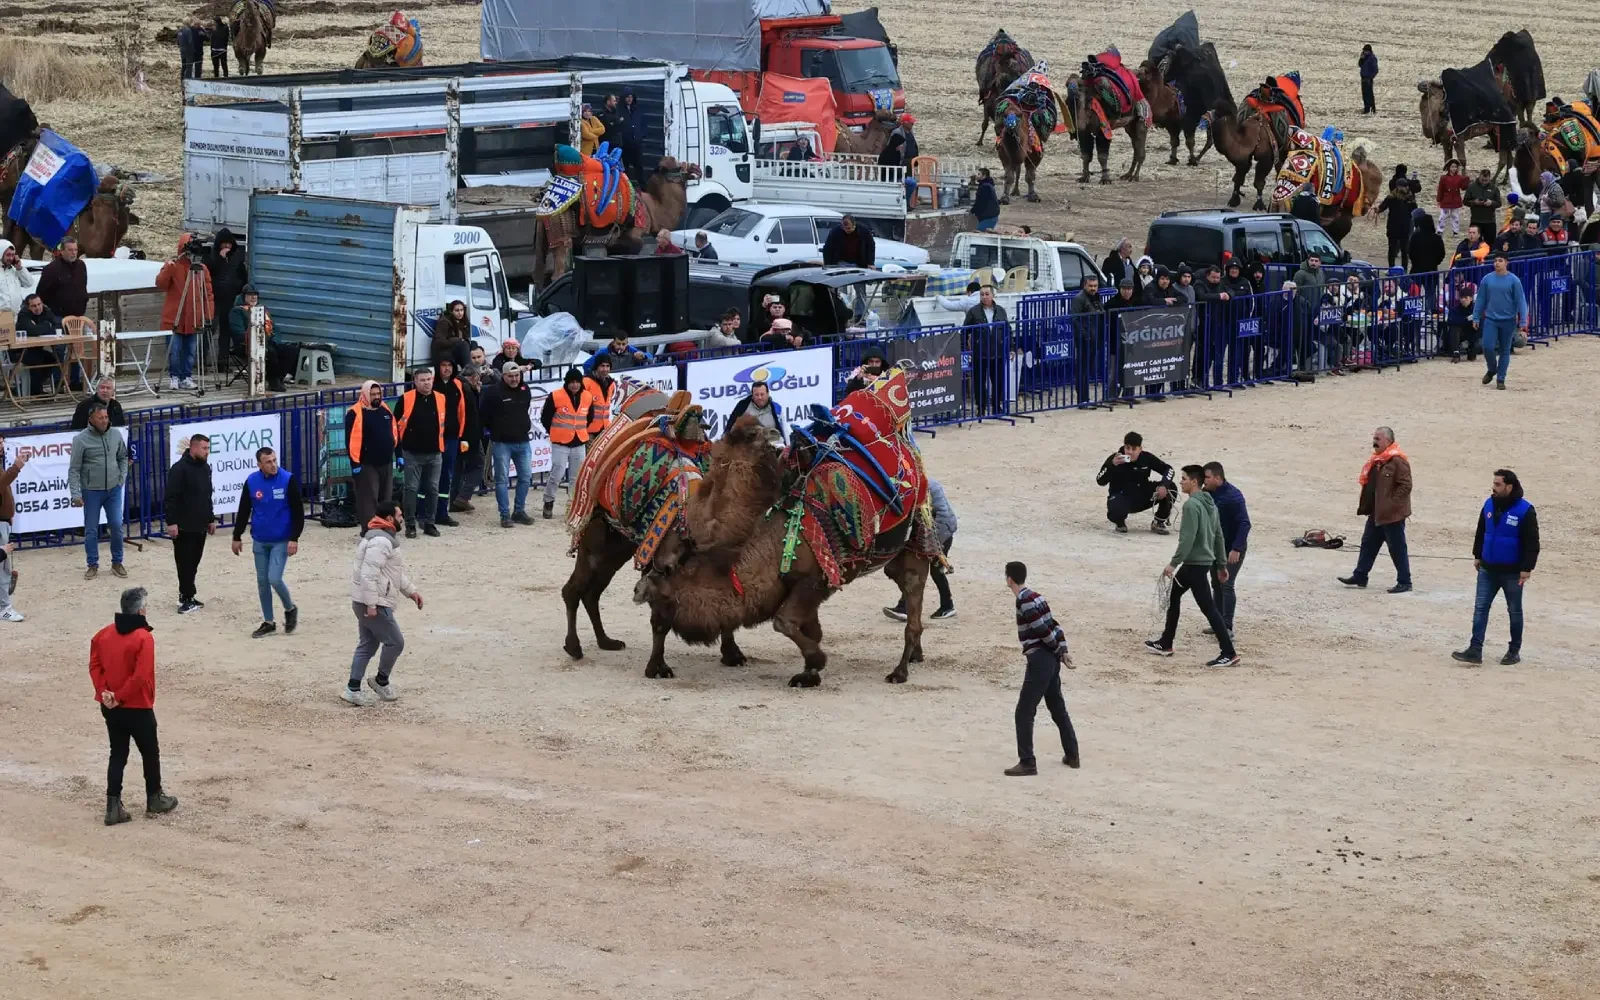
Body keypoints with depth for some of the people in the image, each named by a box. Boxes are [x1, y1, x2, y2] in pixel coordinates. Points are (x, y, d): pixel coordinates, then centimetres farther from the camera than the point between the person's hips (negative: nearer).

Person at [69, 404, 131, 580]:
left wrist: (122, 478, 3)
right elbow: (74, 469, -11)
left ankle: (117, 562, 19)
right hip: (91, 491, -3)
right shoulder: (81, 440, -13)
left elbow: (123, 458, 15)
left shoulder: (116, 434, -1)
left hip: (113, 489, 3)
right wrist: (76, 494, -15)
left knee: (117, 526, 4)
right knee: (91, 529, 5)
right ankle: (92, 565, 16)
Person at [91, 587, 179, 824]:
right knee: (150, 753, 14)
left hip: (110, 707, 6)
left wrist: (104, 691, -8)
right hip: (137, 708, -6)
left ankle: (113, 807, 6)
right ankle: (154, 800, 28)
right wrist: (120, 697, -16)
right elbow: (140, 676, -24)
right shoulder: (143, 638, -19)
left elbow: (95, 666, 0)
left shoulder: (104, 634, 2)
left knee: (117, 755, 13)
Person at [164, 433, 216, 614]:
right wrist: (171, 522, -22)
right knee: (185, 563, -5)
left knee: (194, 562, 10)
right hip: (183, 527, -8)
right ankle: (187, 598, -1)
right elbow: (171, 498, -17)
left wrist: (211, 519, 23)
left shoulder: (205, 468, 13)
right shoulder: (180, 469, -14)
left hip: (200, 526, 8)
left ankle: (186, 596, 17)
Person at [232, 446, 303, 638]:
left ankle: (290, 609, 15)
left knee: (274, 579, -13)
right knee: (262, 582, 8)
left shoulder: (288, 480, -12)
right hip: (259, 542, 4)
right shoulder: (251, 482, -3)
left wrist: (294, 538, -14)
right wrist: (237, 537, 11)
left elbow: (298, 511, -9)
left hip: (281, 541, -4)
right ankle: (268, 622, 21)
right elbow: (243, 511, 8)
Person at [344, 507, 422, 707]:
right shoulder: (381, 541, -20)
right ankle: (382, 681, 16)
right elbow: (369, 573, -26)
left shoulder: (387, 538, 16)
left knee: (367, 645, 14)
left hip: (368, 603, 11)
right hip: (373, 604, -11)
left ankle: (353, 689, 15)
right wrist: (371, 604, -26)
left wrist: (411, 591, 22)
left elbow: (395, 571, 26)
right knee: (395, 642, 1)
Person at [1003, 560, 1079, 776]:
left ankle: (1027, 763, -7)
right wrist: (1063, 651, 8)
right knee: (1058, 708, 20)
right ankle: (1072, 755, 28)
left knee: (1024, 713, -6)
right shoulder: (1033, 597, 12)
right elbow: (1053, 625, 12)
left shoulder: (1025, 603, -17)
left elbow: (1045, 631, -17)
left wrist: (1059, 652, -4)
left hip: (1039, 661, -10)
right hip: (1050, 660, 10)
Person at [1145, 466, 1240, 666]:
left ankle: (1228, 653, -11)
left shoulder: (1192, 505, -17)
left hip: (1195, 562, -10)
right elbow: (1219, 536, 16)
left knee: (1208, 607, -9)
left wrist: (1174, 563, -21)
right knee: (1173, 596, 21)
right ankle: (1165, 644, 28)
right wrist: (1222, 564, 21)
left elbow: (1187, 539, -23)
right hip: (1205, 560, 10)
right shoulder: (1209, 503, 12)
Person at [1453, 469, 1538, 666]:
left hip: (1512, 572, -5)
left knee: (1514, 611, 9)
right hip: (1488, 569, 5)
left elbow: (1532, 542, -14)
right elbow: (1481, 532, 15)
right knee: (1480, 607, -1)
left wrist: (1527, 568, -17)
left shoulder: (1525, 510, -16)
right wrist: (1477, 555, 16)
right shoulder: (1489, 505, 2)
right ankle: (1475, 650, -3)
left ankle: (1514, 651, 20)